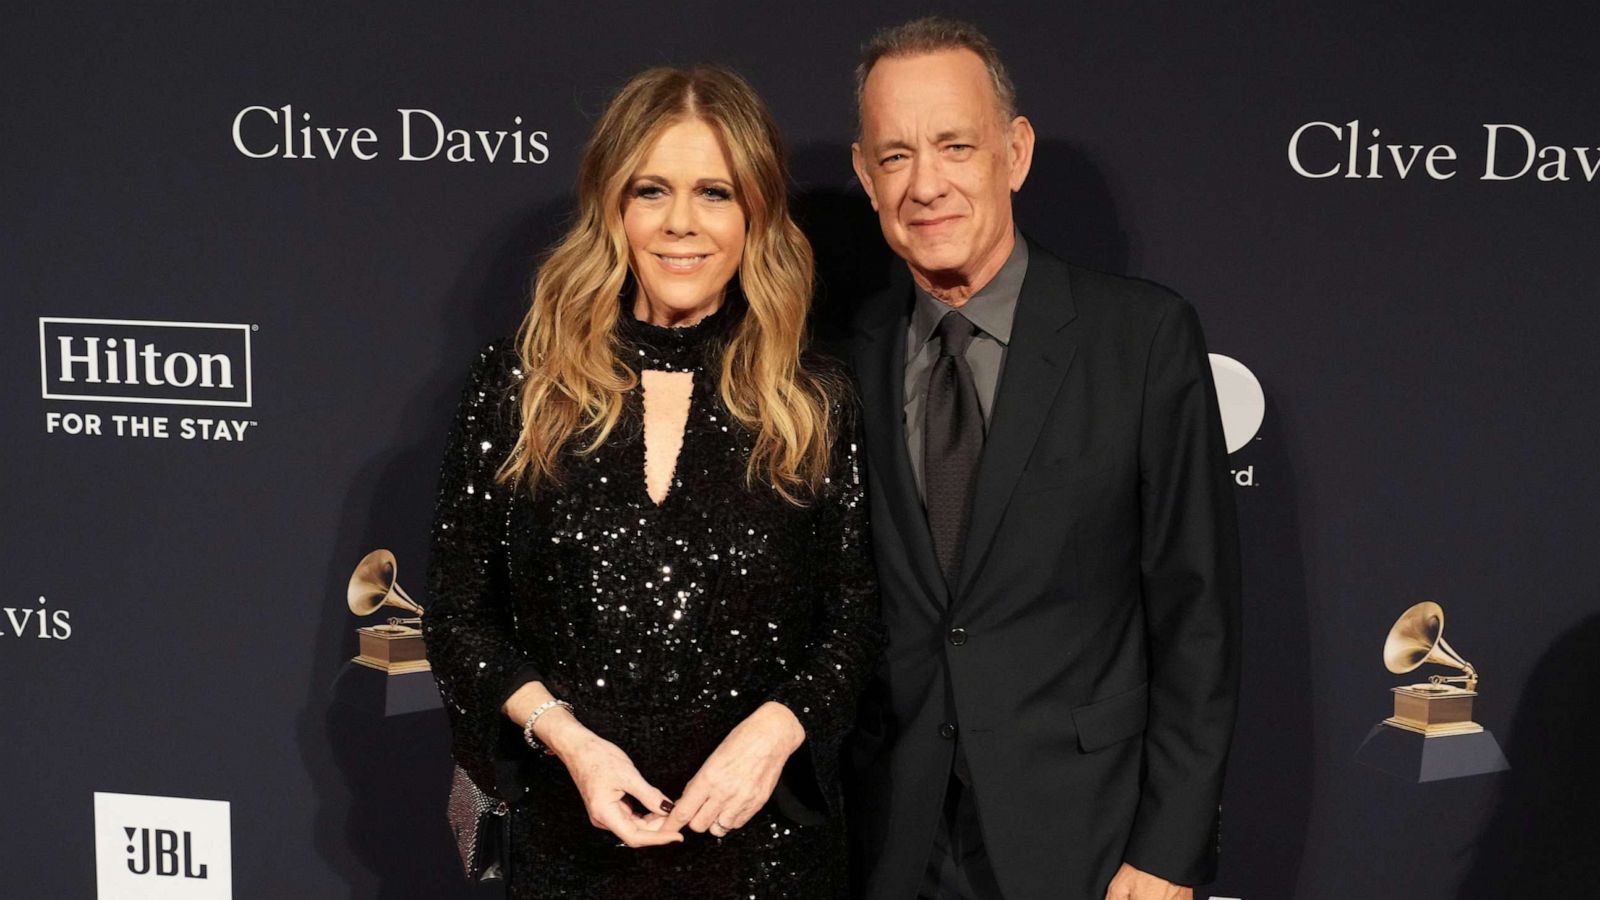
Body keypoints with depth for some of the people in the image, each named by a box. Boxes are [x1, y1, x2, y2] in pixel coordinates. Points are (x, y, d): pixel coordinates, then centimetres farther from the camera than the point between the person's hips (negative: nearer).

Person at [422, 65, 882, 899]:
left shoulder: (815, 406, -1)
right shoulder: (517, 386, -2)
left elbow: (853, 624, 3)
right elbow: (458, 614, 1)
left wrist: (775, 729, -14)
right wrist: (563, 735, -12)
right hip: (571, 833, 0)